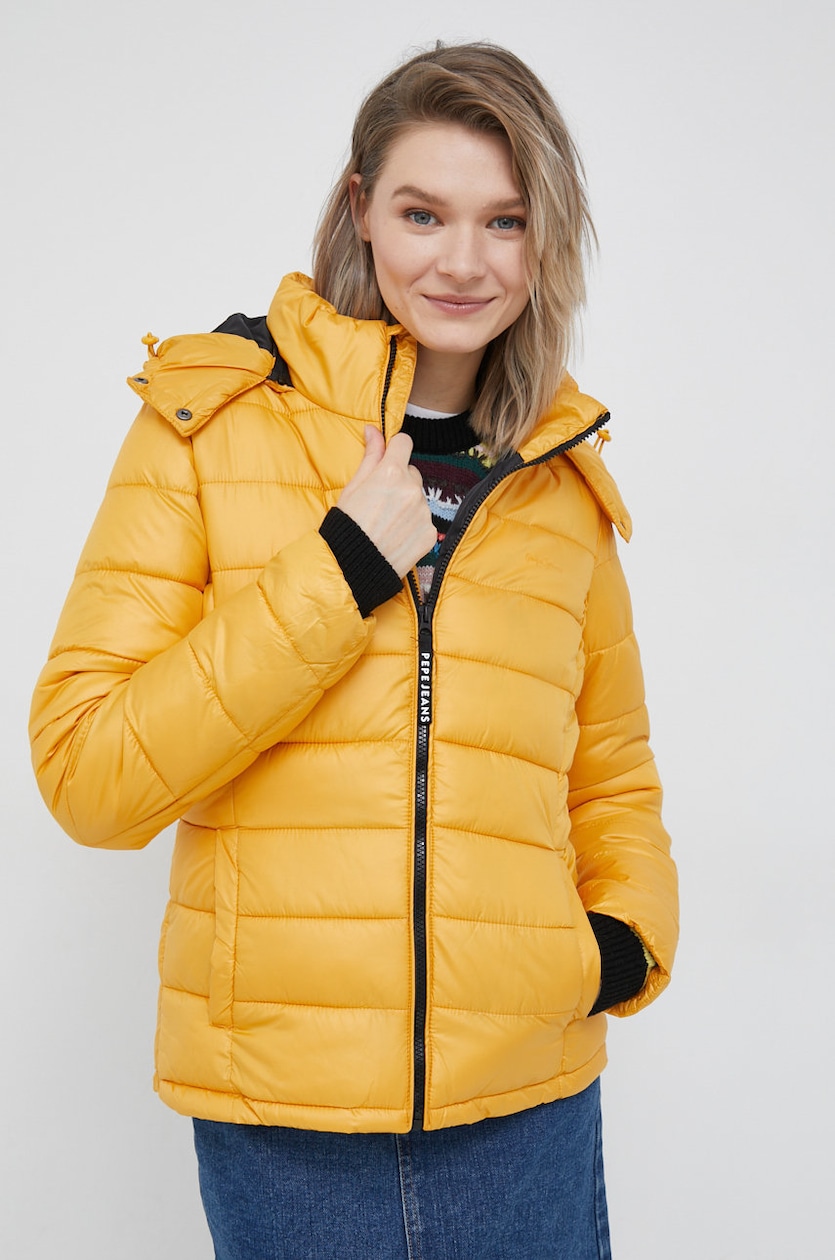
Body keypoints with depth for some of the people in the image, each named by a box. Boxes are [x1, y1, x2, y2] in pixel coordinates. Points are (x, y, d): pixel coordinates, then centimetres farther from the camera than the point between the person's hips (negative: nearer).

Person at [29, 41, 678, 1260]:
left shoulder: (563, 480, 8)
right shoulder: (211, 419, -3)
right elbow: (86, 774, -10)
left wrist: (630, 935, 0)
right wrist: (342, 569, -15)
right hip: (283, 1110, -2)